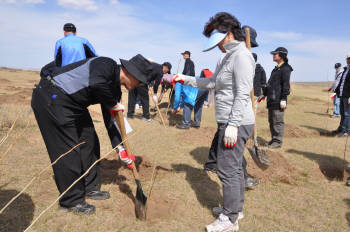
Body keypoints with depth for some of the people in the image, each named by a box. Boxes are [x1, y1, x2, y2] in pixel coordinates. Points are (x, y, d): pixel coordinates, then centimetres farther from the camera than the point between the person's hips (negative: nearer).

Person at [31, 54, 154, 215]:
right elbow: (96, 82, -40)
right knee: (68, 150, -6)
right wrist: (114, 104, -21)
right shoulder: (107, 65, -17)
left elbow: (109, 119, 13)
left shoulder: (115, 88, 9)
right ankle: (71, 200, 11)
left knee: (89, 142, 12)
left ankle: (89, 188, 28)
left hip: (72, 103, 10)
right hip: (51, 98, -10)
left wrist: (120, 148, 9)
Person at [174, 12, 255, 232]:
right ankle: (237, 207, 35)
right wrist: (186, 79, 20)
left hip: (236, 123, -10)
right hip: (229, 122, 10)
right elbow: (212, 83, 23)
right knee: (235, 167, 19)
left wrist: (233, 124, -24)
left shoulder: (241, 55, -15)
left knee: (228, 169, -3)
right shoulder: (228, 57, 16)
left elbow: (242, 94, -22)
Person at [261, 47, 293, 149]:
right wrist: (264, 94, 27)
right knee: (271, 121, 14)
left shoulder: (285, 69, -7)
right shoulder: (276, 69, 21)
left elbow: (286, 85, -15)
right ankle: (274, 139, 23)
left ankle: (278, 141, 2)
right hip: (271, 100, 10)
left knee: (278, 121, -5)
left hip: (278, 101, -10)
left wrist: (283, 99, -19)